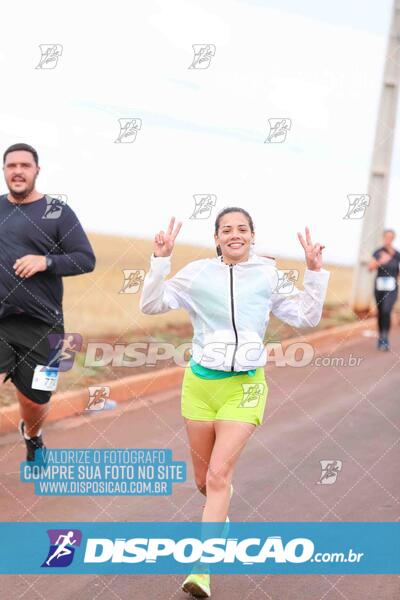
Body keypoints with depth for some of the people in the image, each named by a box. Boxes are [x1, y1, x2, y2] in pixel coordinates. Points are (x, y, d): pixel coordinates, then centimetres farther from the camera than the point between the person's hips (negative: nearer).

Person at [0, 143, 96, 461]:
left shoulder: (58, 212, -2)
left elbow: (87, 259, -4)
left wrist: (46, 261, -19)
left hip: (40, 325, -1)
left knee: (34, 401, 10)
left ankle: (32, 436, 44)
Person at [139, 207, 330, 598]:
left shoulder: (269, 276, 0)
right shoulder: (199, 273, -3)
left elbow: (306, 318, 4)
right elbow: (150, 305, -5)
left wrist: (315, 273, -6)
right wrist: (160, 260, -16)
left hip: (243, 387, -1)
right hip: (200, 384, 1)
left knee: (218, 475, -14)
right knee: (204, 480, 12)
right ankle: (220, 516, 48)